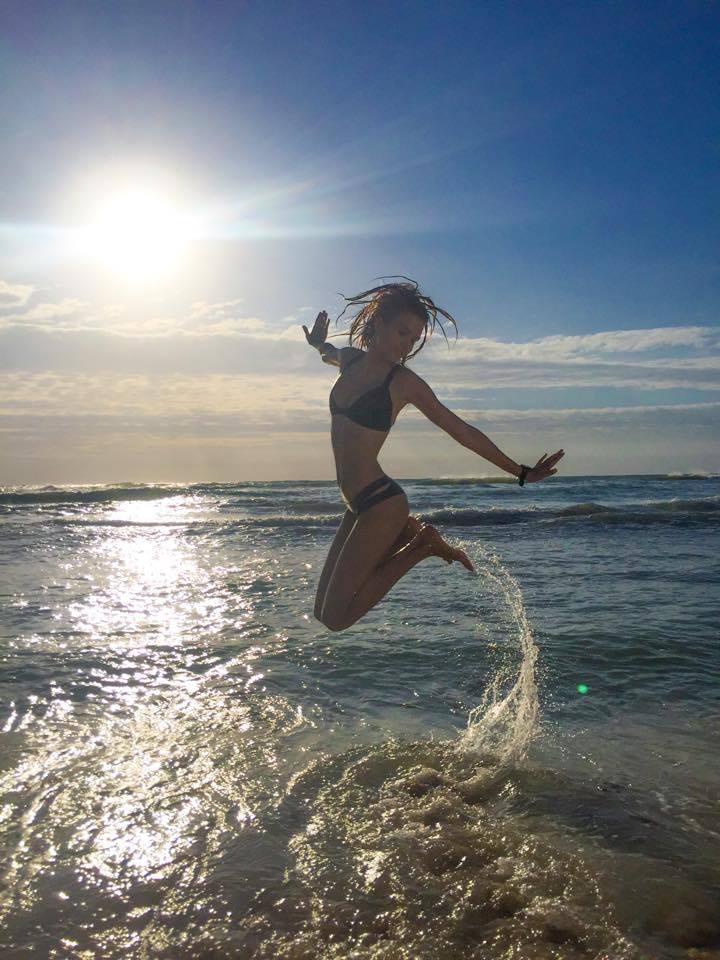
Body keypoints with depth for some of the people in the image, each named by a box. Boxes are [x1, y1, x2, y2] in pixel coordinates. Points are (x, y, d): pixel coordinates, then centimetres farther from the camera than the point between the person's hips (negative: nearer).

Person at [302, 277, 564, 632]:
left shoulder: (404, 382, -8)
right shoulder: (350, 359, 8)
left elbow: (463, 432, -3)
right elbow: (332, 354, 38)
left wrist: (521, 472, 0)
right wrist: (321, 344, 19)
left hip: (381, 503, -7)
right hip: (358, 505, 7)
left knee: (335, 617, -6)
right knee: (324, 612, 15)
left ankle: (421, 546, 3)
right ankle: (406, 536, 17)